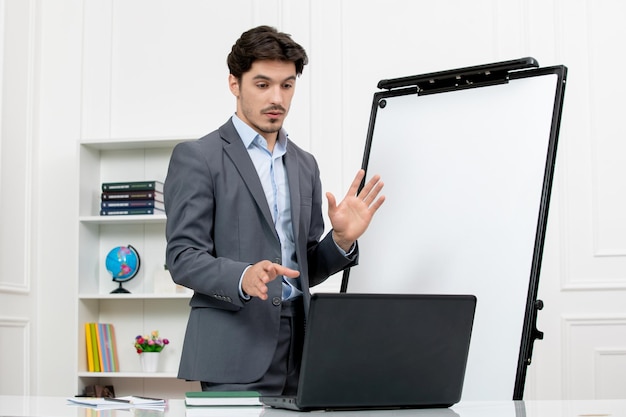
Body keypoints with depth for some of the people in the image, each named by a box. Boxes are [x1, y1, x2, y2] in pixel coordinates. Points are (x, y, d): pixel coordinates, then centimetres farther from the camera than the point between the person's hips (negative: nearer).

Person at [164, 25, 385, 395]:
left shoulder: (305, 165, 17)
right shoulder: (197, 157, -1)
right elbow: (183, 259, -7)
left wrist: (342, 240, -2)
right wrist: (243, 278, -25)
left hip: (298, 350, 5)